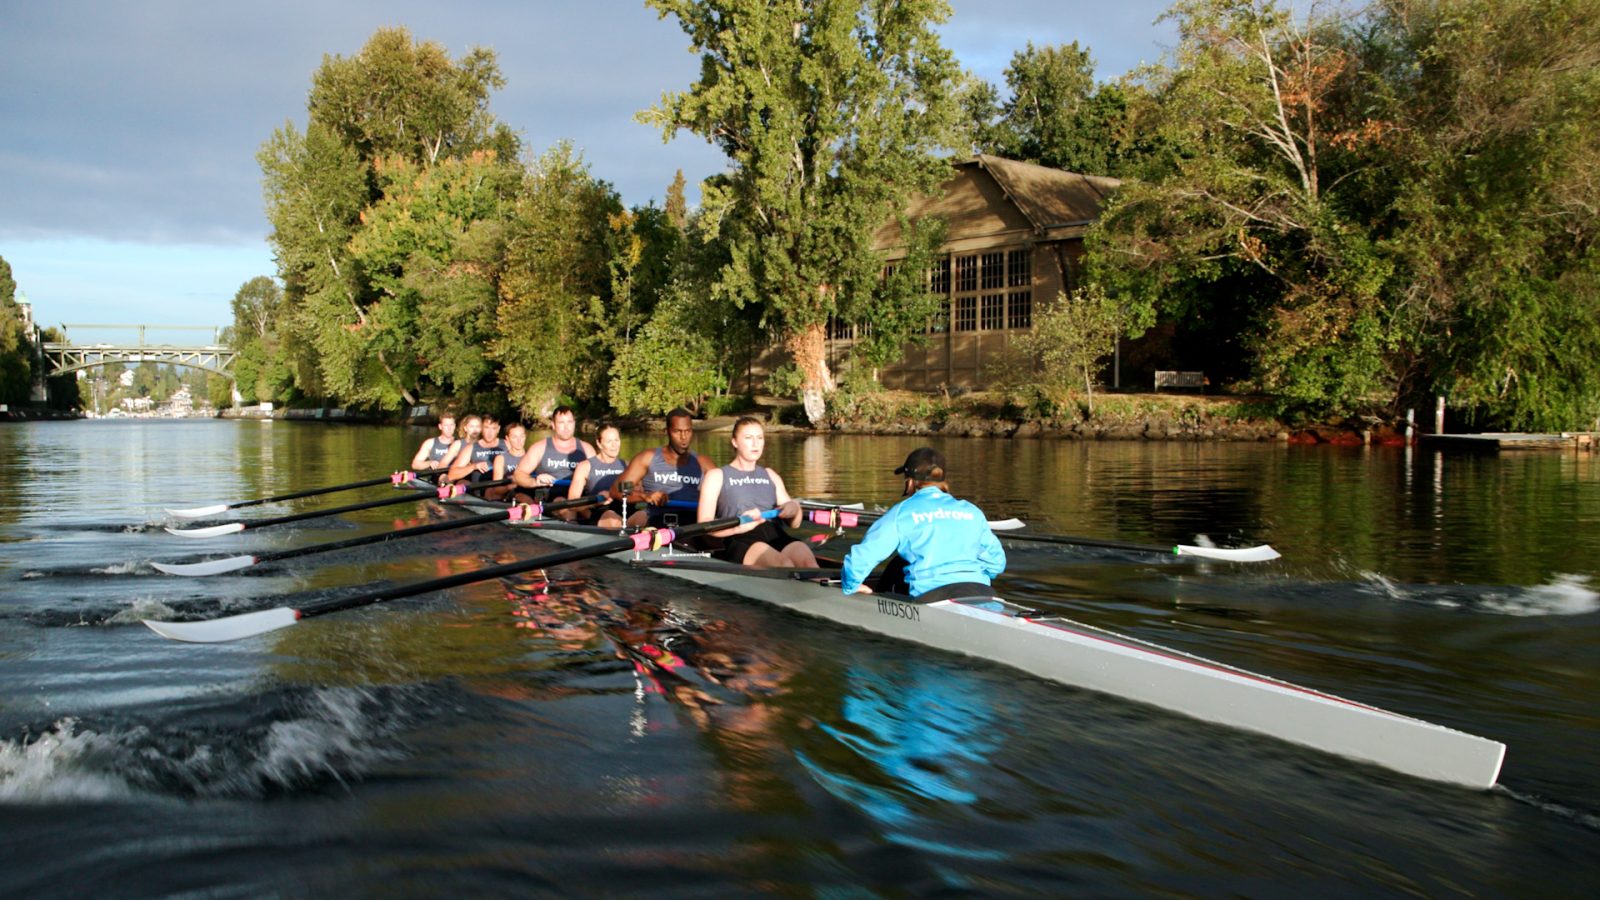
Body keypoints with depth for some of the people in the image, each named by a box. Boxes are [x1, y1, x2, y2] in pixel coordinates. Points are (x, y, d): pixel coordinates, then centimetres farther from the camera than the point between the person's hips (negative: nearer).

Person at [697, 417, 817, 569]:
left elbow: (794, 523, 28)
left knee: (807, 560, -33)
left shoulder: (770, 475, 32)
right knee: (784, 564, -38)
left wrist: (794, 509, 2)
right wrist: (738, 526, -14)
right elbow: (703, 524, 6)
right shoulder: (717, 476, 20)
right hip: (740, 540, -4)